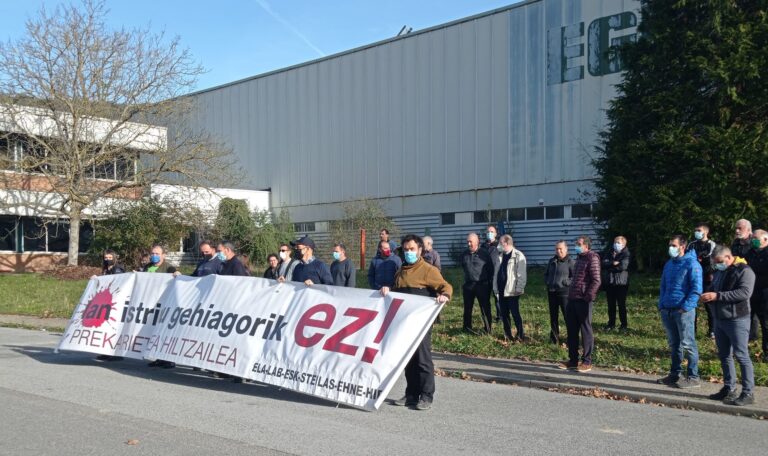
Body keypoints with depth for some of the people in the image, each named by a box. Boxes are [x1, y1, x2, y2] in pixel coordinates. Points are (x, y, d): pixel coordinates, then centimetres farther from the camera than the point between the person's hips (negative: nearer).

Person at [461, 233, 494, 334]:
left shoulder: (484, 253, -5)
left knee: (485, 308, 0)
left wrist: (490, 284, 0)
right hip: (468, 285, 4)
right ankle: (467, 328, 25)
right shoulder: (465, 254, 7)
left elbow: (491, 269, 0)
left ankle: (487, 329, 9)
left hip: (482, 285, -4)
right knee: (467, 308, 12)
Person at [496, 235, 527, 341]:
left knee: (515, 313, -3)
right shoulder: (501, 255, 11)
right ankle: (508, 335, 22)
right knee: (504, 314, 12)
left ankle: (521, 335, 8)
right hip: (501, 290, 7)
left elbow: (521, 275, -14)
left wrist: (519, 289, -17)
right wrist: (496, 287, 12)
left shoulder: (518, 256, -11)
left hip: (511, 291, -7)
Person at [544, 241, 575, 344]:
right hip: (551, 292, 7)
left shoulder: (571, 261, -7)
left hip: (564, 292, -6)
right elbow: (546, 274, 25)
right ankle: (554, 338, 22)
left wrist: (565, 283, -16)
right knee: (553, 316, 12)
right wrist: (547, 282, 9)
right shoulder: (552, 261, 13)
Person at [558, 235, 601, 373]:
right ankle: (573, 360, 20)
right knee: (571, 330, 11)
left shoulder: (592, 258, -10)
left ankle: (587, 362, 7)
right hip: (572, 299, 9)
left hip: (583, 300, -9)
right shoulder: (579, 257, 17)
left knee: (586, 331, 0)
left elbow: (596, 281, -16)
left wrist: (587, 297, -18)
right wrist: (570, 294, 16)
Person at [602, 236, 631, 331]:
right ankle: (611, 324, 19)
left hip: (621, 283, -5)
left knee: (621, 305, 2)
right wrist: (613, 263, -18)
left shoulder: (626, 254, -5)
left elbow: (623, 266, -20)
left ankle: (624, 324, 13)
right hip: (610, 283, 5)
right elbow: (604, 264, -3)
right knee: (611, 305, 10)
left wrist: (610, 266, -9)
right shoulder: (610, 253, 10)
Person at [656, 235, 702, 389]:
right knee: (674, 344, 14)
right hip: (667, 311, 8)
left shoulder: (691, 264, -8)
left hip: (684, 311, -7)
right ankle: (675, 374, 22)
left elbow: (696, 289, -13)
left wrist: (686, 307, -19)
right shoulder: (669, 264, 16)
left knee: (688, 344, -4)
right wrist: (661, 304, 13)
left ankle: (693, 377, 2)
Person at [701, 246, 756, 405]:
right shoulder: (720, 272, 16)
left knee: (741, 356, -6)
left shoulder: (744, 271, -11)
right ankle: (729, 389, 23)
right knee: (724, 355, 13)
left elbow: (745, 292, -24)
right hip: (719, 319, 9)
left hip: (737, 320, -8)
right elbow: (714, 290, 25)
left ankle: (748, 393, -1)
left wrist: (718, 296, -27)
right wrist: (708, 296, 0)